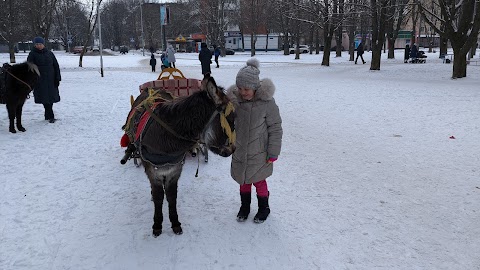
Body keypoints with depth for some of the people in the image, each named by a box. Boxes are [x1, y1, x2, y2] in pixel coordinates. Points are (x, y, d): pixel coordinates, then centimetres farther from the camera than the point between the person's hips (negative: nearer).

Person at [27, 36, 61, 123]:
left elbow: (56, 66, 10)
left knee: (51, 96, 5)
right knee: (45, 97, -7)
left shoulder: (49, 53, 8)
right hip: (40, 80, -3)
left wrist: (57, 78, 3)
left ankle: (47, 115, 20)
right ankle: (51, 116, -5)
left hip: (51, 80, 3)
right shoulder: (32, 54, 1)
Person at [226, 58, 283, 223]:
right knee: (243, 181, 19)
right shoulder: (234, 99, -8)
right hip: (239, 152, 4)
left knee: (259, 182, 12)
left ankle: (263, 208, 36)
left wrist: (273, 152, -11)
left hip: (259, 154, -4)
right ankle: (245, 206, 42)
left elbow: (275, 129, -12)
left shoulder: (266, 102, -19)